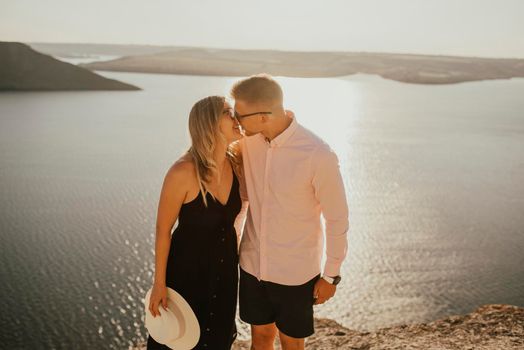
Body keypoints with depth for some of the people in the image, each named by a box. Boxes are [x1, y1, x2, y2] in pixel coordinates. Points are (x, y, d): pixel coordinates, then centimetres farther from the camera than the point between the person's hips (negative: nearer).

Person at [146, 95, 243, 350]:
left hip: (225, 266, 6)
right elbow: (163, 229, -18)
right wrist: (159, 283, -11)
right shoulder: (182, 172, -29)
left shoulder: (234, 163, -12)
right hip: (188, 267, -5)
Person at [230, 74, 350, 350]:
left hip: (295, 272, -4)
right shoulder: (249, 141, -8)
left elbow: (337, 219, -13)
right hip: (253, 264, 4)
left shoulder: (318, 156, -24)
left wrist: (331, 275, -5)